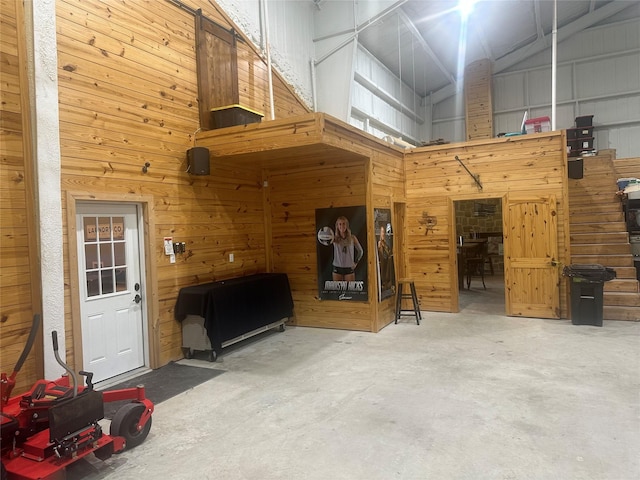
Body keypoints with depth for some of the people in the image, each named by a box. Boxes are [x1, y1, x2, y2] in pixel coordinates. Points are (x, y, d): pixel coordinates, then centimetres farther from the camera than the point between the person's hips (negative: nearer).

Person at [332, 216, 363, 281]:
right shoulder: (335, 239, -2)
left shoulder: (352, 238, 1)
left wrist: (356, 262, 7)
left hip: (349, 268, 0)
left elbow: (360, 251, 13)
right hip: (337, 268, 0)